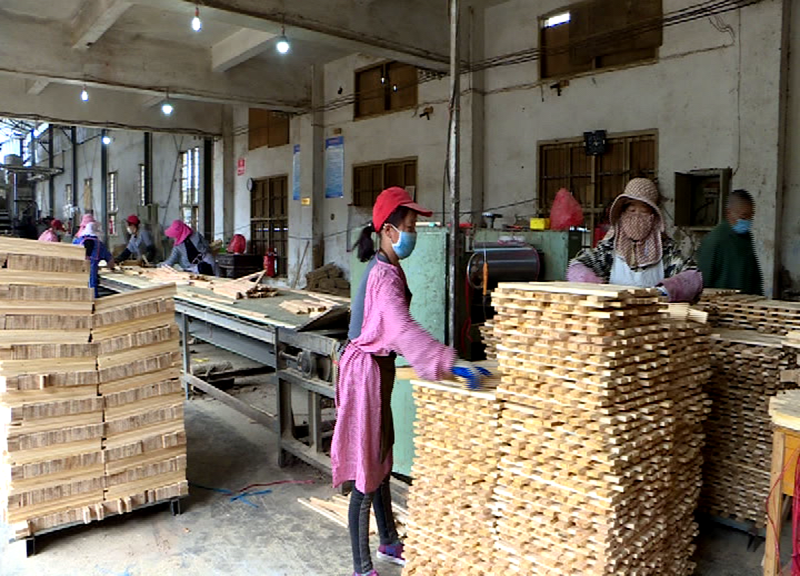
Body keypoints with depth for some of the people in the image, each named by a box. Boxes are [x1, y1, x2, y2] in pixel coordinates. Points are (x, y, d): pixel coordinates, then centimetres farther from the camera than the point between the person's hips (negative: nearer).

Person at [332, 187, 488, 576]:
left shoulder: (387, 268, 9)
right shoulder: (385, 276, -23)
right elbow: (403, 330, -37)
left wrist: (442, 359, 18)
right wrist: (451, 363, -44)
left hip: (378, 366, 10)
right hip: (367, 369, -10)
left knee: (381, 459, 21)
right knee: (366, 472, 0)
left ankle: (389, 543, 39)